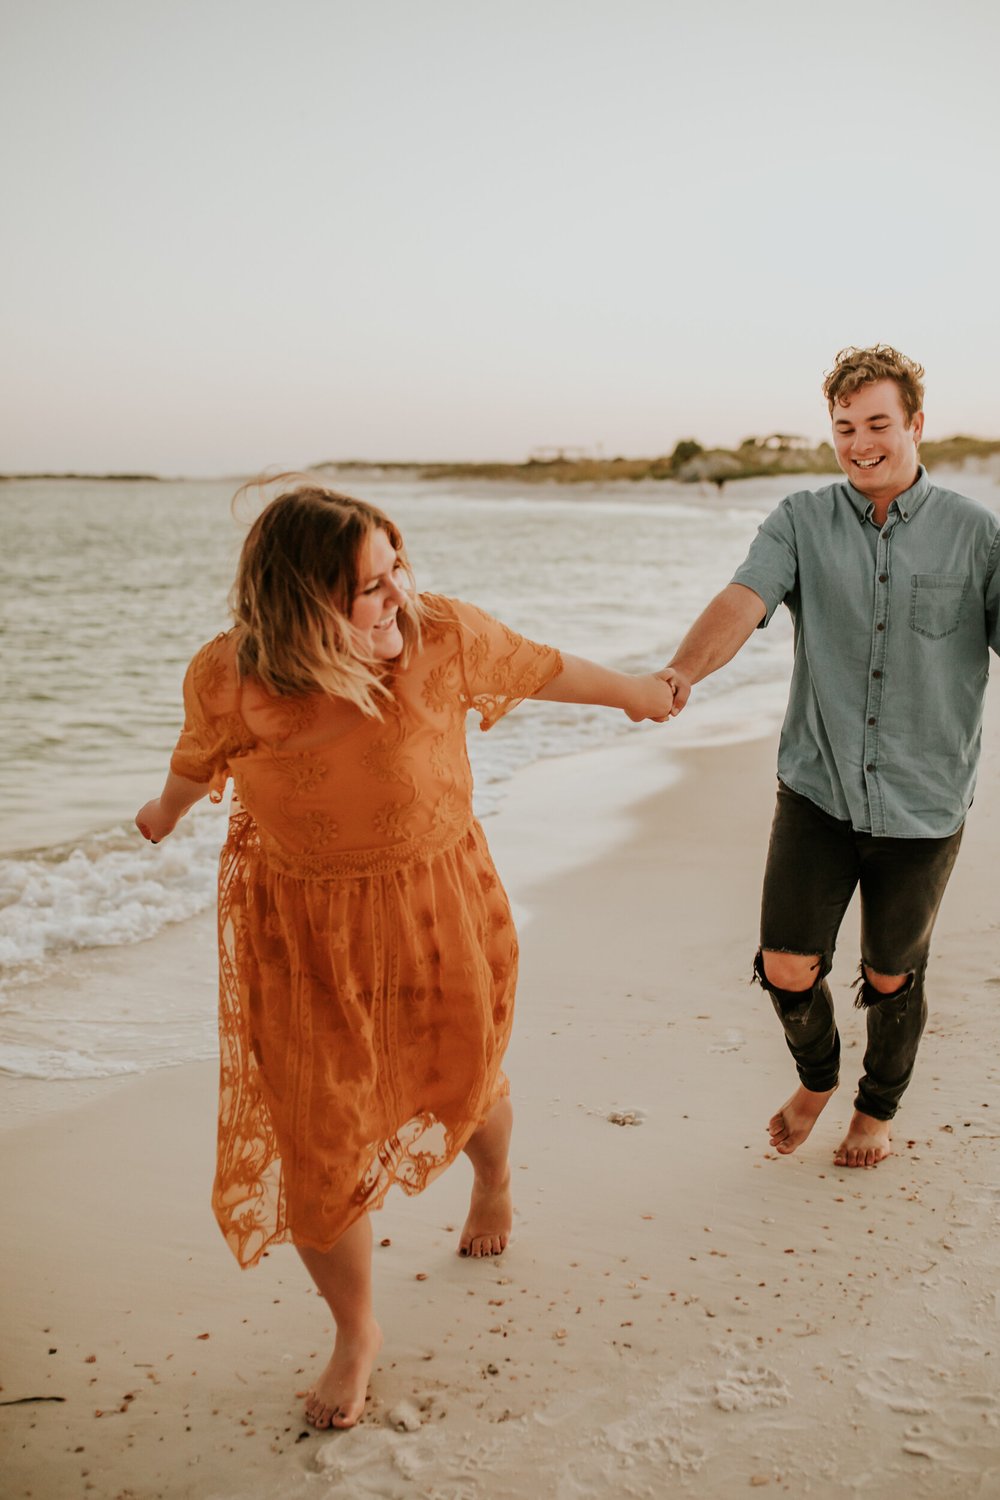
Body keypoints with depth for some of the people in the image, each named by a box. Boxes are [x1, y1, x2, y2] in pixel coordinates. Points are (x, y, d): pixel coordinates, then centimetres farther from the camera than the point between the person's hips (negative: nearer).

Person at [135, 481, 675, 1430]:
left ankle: (493, 1186, 64)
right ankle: (355, 1333, 33)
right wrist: (165, 812, 26)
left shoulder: (444, 636, -19)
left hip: (439, 915, 1)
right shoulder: (226, 680, -20)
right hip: (304, 941, -1)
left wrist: (633, 691, 19)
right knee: (315, 1151, 3)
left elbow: (539, 669, 2)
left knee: (463, 1082, 24)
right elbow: (198, 758, 5)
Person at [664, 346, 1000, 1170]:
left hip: (923, 802, 0)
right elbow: (743, 602, -18)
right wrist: (680, 674, -38)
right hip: (818, 791, 1)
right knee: (787, 970, 0)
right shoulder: (800, 523, -2)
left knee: (891, 978, 15)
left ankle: (879, 1109, 44)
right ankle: (817, 1078, 35)